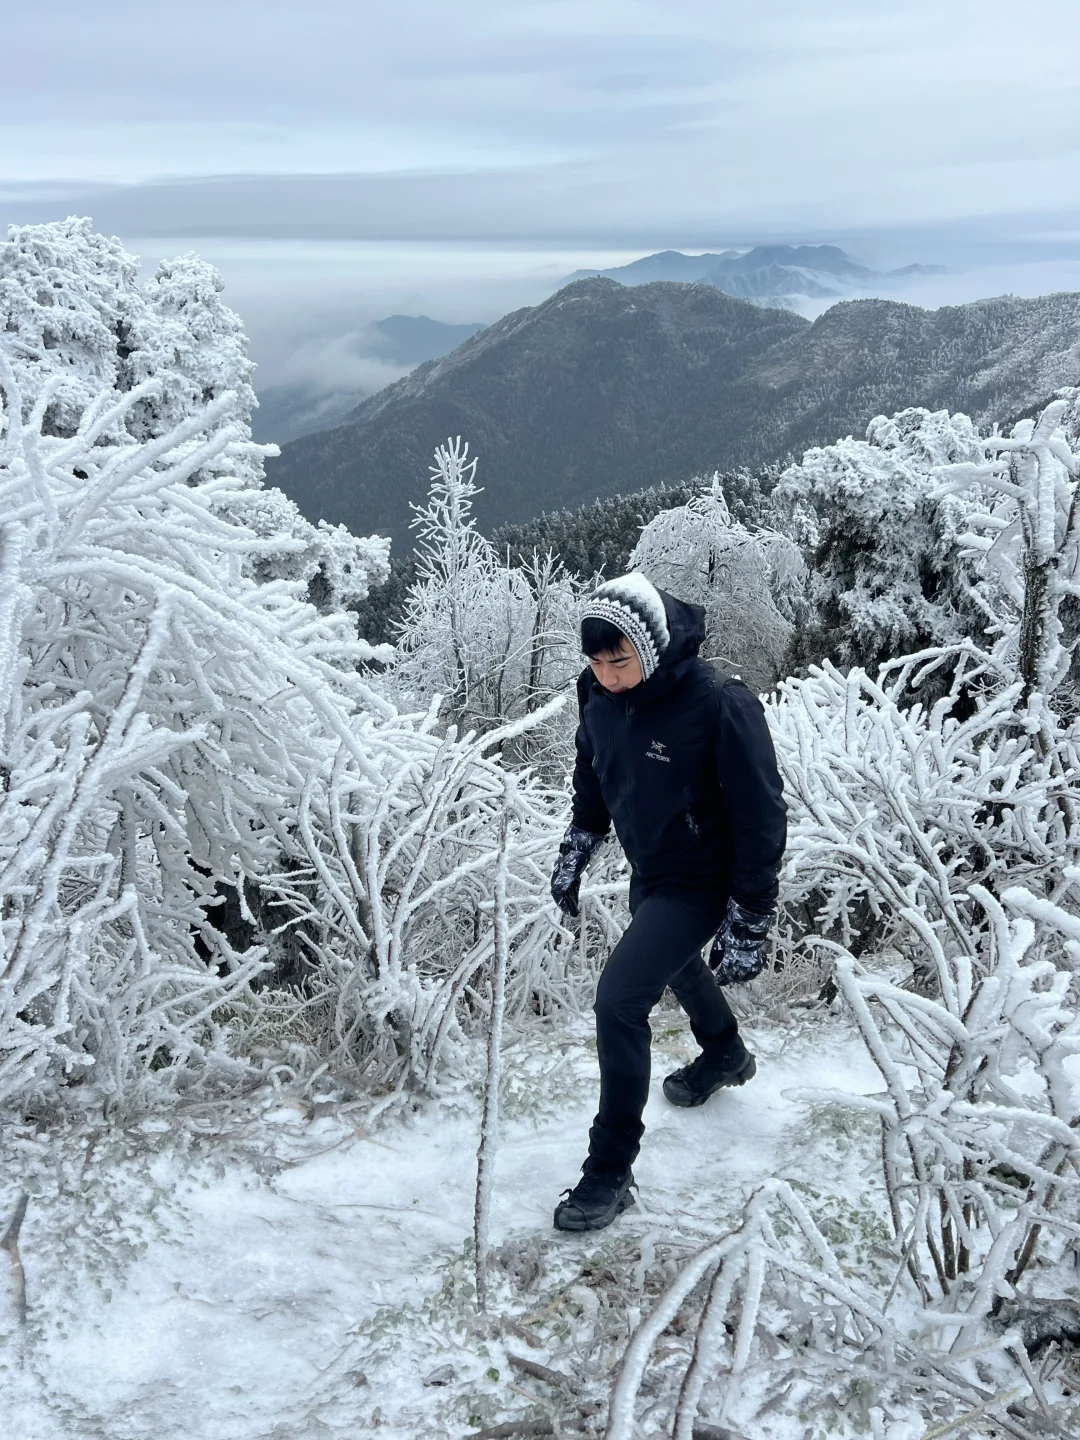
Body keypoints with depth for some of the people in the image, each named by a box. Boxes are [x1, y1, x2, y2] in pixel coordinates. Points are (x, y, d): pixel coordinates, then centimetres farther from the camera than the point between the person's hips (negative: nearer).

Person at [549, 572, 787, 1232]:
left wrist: (750, 923, -20)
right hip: (648, 872, 7)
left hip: (700, 882, -7)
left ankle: (611, 1172, -1)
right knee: (674, 963, 29)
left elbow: (762, 819, -23)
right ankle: (726, 1055, 62)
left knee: (620, 1000, -16)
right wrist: (574, 851, 16)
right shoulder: (600, 695, -12)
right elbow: (593, 779, 10)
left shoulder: (721, 706, -30)